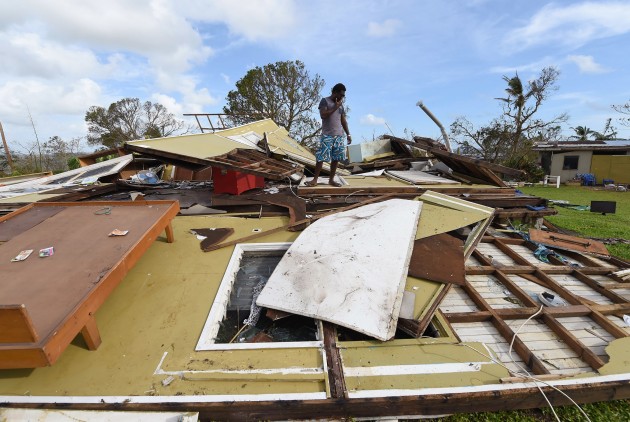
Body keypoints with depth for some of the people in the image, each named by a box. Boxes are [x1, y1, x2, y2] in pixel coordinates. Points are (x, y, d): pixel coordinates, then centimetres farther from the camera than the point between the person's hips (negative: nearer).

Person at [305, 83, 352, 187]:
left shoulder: (341, 104, 18)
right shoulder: (325, 100, 0)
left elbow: (343, 120, 19)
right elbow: (323, 115, -13)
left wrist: (348, 134, 13)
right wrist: (335, 107, -10)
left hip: (339, 135, 6)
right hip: (327, 135, -6)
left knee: (336, 158, 2)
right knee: (321, 157, -8)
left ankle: (331, 179, 11)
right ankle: (315, 180, -3)